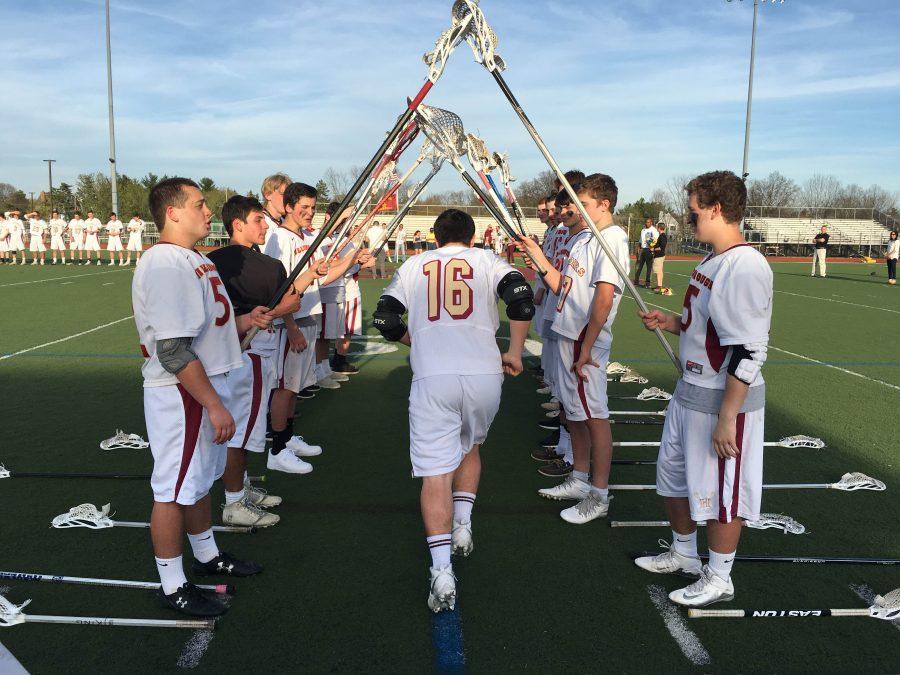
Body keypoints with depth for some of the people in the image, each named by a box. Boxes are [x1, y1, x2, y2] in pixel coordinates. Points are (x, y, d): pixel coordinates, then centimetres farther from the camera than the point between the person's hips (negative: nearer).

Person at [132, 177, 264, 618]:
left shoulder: (193, 259, 12)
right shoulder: (165, 265, -22)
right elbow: (173, 350, -27)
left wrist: (243, 321, 8)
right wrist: (214, 405, -24)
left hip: (205, 385, 10)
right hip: (181, 394, -10)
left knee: (199, 480, 23)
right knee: (174, 489, 3)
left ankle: (207, 556, 41)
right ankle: (172, 585, 19)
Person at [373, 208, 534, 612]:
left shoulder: (413, 267, 17)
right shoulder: (486, 261, 14)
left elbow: (384, 320, 13)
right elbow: (520, 297, -4)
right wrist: (514, 352, 6)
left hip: (432, 378, -1)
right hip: (484, 374, 1)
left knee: (436, 472, 0)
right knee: (470, 446, 29)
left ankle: (442, 571, -9)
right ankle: (462, 526, 24)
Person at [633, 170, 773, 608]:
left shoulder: (746, 266, -22)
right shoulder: (712, 262, 10)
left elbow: (747, 351, -25)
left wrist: (726, 418, -24)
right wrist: (672, 323, 7)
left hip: (724, 402, -10)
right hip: (688, 392, 10)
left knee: (721, 492, 7)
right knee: (673, 476, 22)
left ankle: (719, 578, 27)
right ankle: (682, 553, 43)